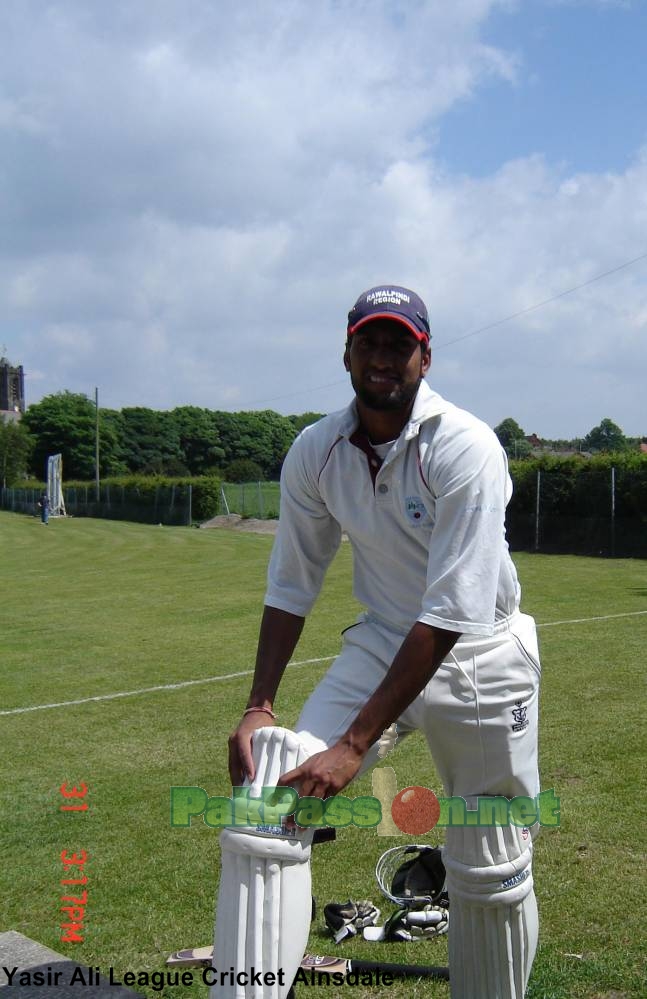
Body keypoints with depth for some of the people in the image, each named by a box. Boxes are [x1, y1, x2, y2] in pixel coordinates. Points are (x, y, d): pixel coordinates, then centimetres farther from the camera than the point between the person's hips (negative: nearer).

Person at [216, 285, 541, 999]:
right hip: (381, 646, 3)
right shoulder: (315, 452, -6)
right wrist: (258, 708, -7)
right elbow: (290, 588, 3)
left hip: (479, 655, -3)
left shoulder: (465, 448, -22)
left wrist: (356, 743, -29)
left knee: (492, 879, 7)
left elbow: (451, 614, -27)